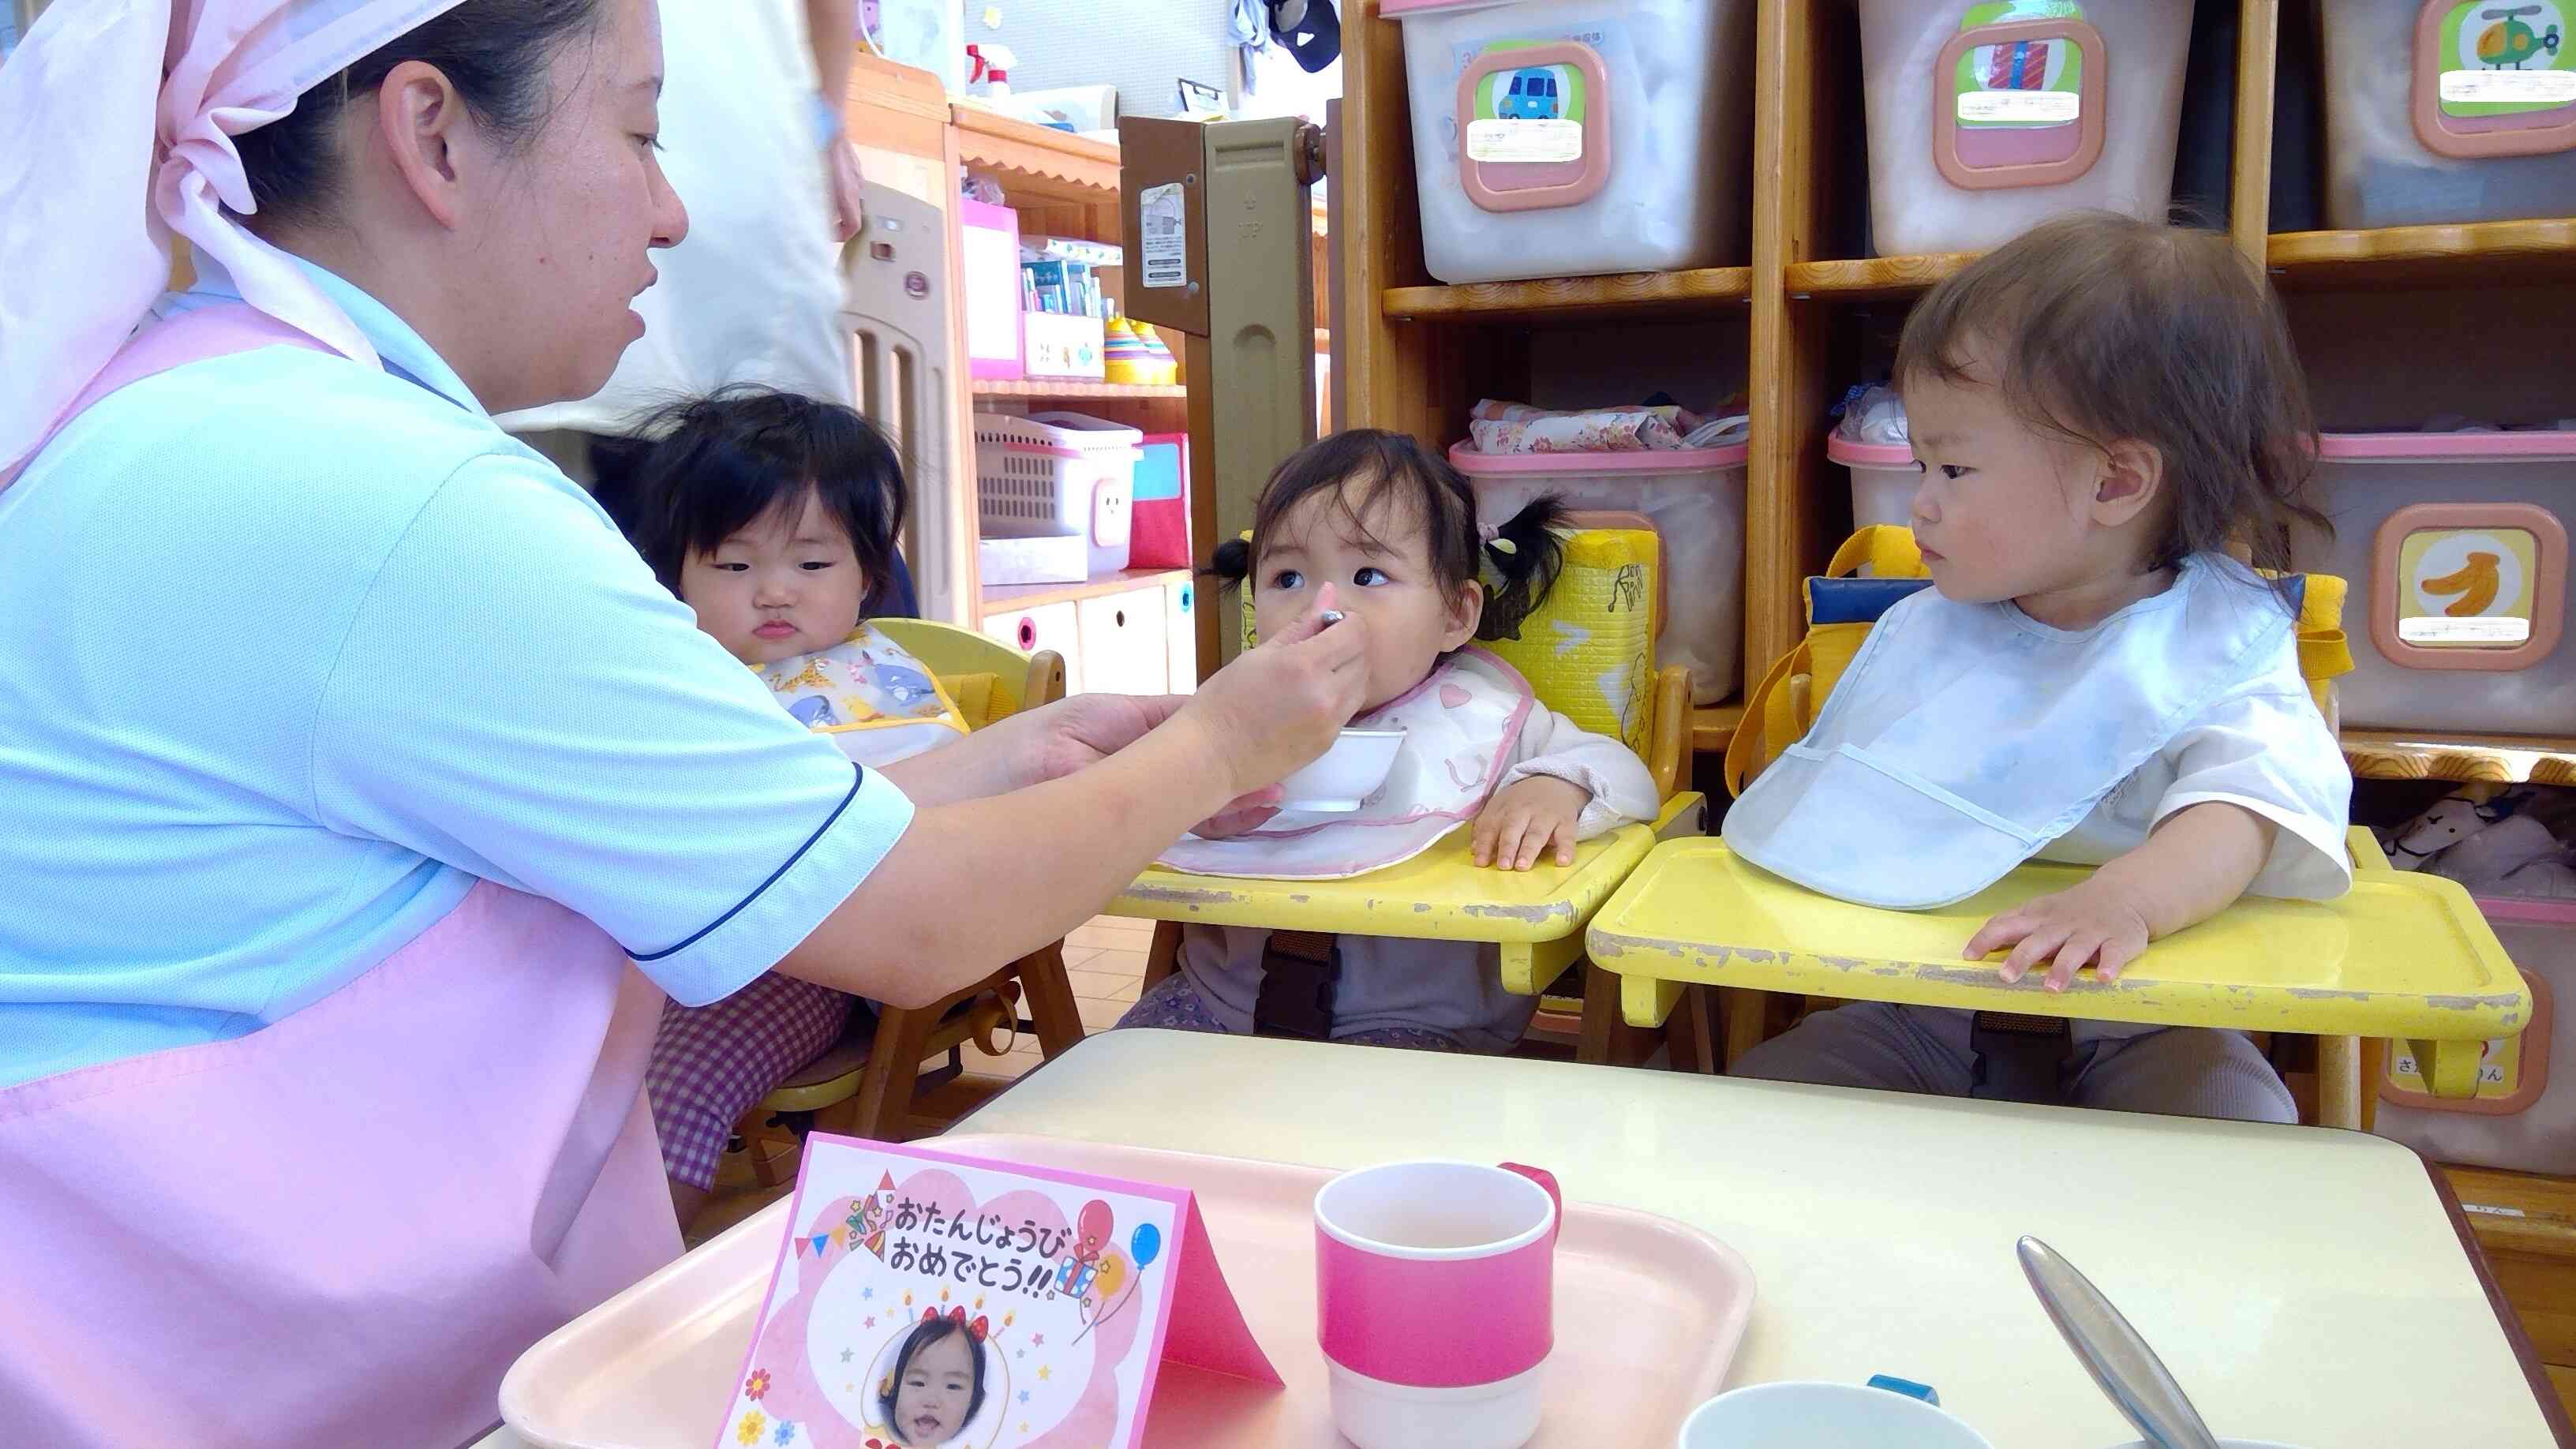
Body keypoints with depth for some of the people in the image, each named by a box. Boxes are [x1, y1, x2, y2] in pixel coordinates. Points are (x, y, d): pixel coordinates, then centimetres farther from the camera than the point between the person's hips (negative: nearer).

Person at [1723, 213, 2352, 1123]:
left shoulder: (2220, 653, -6)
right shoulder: (1918, 633, 8)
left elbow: (2243, 811, -25)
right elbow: (1829, 794, 17)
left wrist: (2127, 898, -45)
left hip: (2131, 1025, -3)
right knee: (1761, 1090, -14)